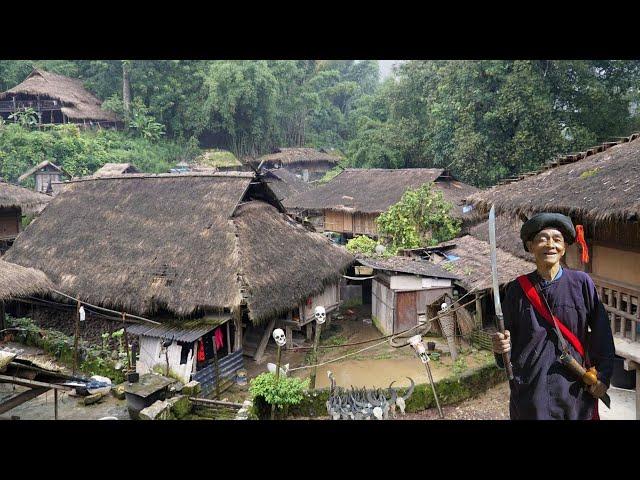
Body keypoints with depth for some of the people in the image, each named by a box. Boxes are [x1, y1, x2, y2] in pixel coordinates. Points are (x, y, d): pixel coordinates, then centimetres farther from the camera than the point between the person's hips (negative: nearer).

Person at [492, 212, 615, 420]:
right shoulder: (517, 289, -2)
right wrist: (501, 346, -15)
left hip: (574, 387, 0)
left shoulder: (581, 282, -4)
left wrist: (604, 375, -1)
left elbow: (601, 331, 1)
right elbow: (510, 338, 5)